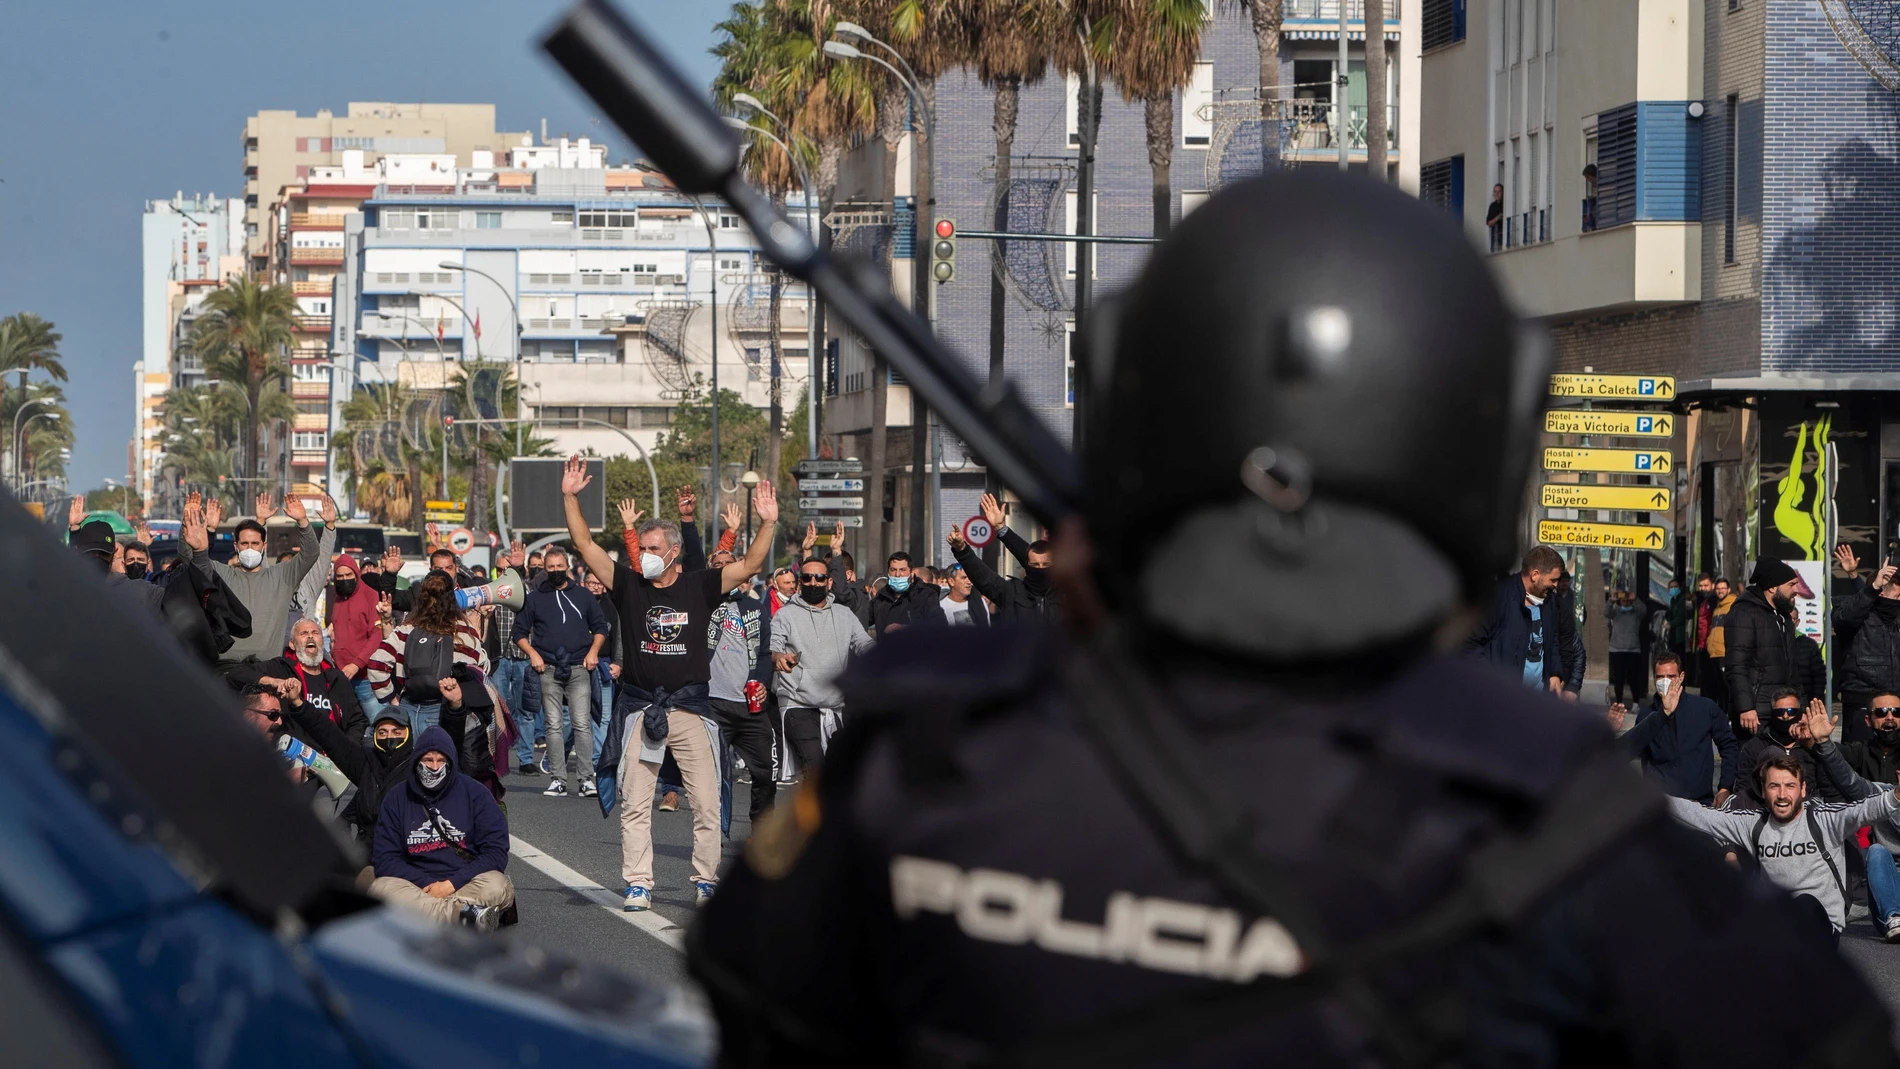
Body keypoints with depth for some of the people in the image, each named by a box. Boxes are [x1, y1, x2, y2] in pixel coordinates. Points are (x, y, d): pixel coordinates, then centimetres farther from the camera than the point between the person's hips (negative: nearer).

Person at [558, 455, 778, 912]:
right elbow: (586, 545, 0)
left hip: (690, 708, -1)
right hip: (640, 709, 1)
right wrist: (569, 498, -10)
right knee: (634, 804, 1)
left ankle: (706, 882, 10)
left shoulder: (699, 587, 2)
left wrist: (767, 524, -18)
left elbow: (748, 566, -4)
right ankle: (638, 886, 5)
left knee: (706, 802, 0)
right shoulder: (629, 584, 4)